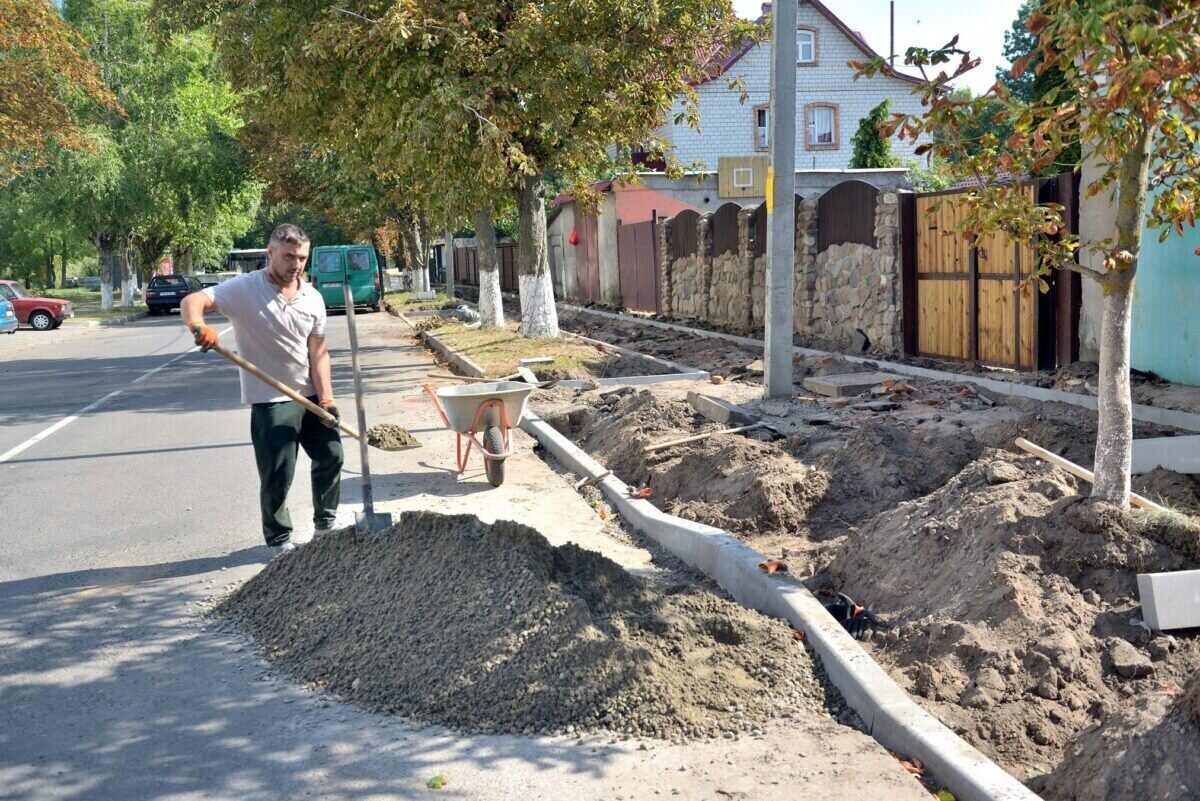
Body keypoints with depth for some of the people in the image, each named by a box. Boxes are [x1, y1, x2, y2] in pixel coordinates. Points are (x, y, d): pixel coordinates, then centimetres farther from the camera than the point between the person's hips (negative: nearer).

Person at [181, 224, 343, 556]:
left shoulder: (312, 298, 2)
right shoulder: (244, 288, -12)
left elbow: (318, 351, 0)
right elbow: (192, 301, -22)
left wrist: (326, 398, -10)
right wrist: (198, 325, -45)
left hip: (311, 395, 5)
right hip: (270, 400, -5)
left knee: (331, 456, 11)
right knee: (277, 476, -2)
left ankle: (326, 524, 32)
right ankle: (279, 539, 17)